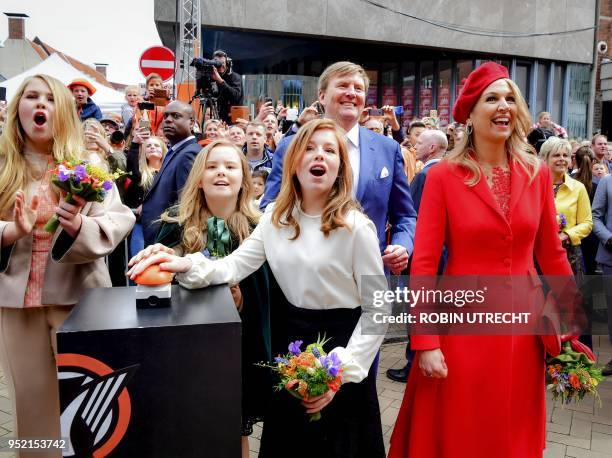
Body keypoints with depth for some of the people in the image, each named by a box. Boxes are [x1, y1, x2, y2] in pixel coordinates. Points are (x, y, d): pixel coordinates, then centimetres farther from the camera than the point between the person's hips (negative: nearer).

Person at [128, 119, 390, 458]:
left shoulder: (356, 227, -15)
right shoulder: (276, 218, 1)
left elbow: (378, 309, -13)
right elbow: (234, 266, -5)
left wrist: (343, 372, -18)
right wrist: (186, 265, -25)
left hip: (340, 342, -4)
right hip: (291, 343, 5)